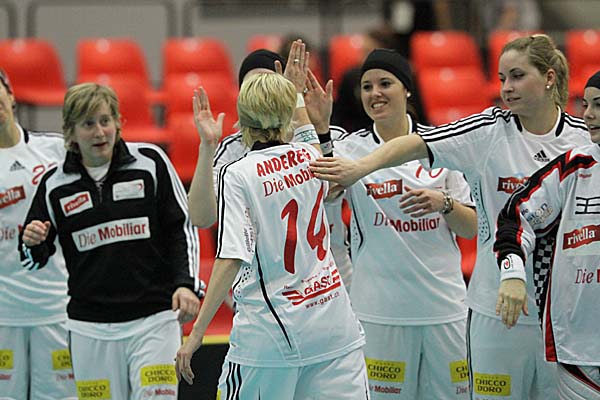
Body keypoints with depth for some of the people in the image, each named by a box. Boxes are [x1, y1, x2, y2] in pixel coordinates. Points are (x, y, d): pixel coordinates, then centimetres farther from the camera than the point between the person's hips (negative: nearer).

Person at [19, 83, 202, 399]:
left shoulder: (150, 162, -1)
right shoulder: (55, 185, 3)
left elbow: (182, 228, 4)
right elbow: (33, 260, 13)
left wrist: (186, 283, -9)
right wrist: (33, 243, -10)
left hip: (154, 318, -2)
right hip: (90, 328, 2)